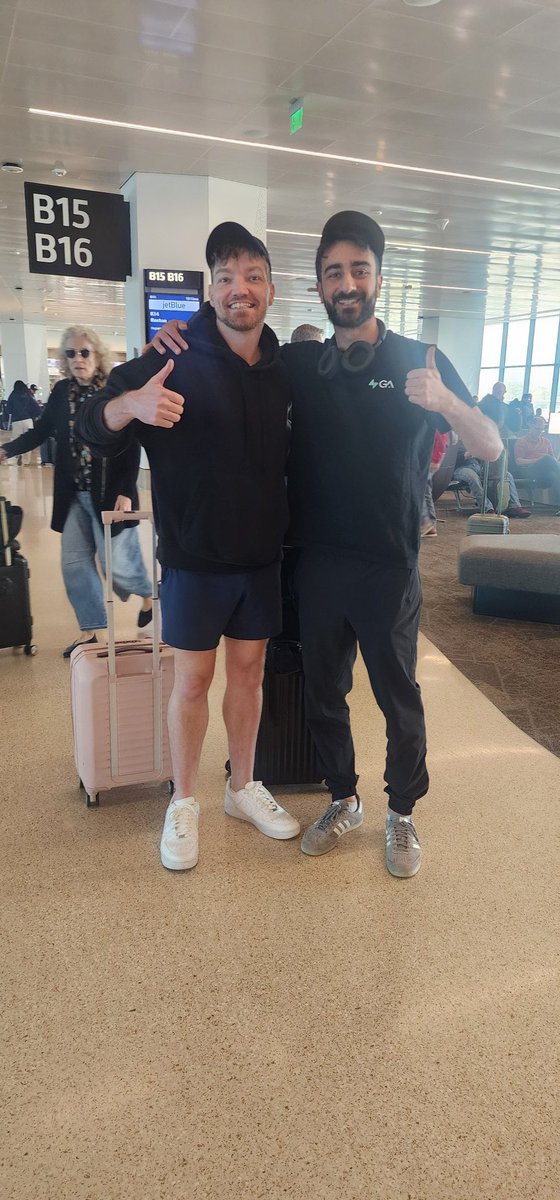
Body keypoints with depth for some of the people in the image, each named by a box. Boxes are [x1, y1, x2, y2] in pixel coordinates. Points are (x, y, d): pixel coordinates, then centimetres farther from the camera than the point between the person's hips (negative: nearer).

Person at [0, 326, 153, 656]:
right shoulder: (62, 391, 5)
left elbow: (132, 447, -11)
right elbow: (41, 431, 10)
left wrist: (125, 492, -15)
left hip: (109, 493, -5)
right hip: (73, 495, 6)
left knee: (116, 562, -2)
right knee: (75, 563, 7)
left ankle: (148, 595, 29)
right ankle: (92, 628, 20)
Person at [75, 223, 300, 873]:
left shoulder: (282, 370, 3)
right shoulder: (178, 359, -10)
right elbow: (93, 427, -14)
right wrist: (129, 404, -35)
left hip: (260, 554, 4)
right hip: (195, 556, -4)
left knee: (249, 671, 13)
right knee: (193, 678, 4)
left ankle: (243, 788, 32)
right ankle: (184, 803, 23)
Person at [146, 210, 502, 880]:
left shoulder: (420, 361, 0)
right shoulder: (299, 364, 6)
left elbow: (490, 449, -4)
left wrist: (445, 402, -23)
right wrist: (181, 342, -1)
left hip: (389, 569, -2)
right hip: (317, 565, 3)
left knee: (398, 698, 8)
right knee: (322, 693, 14)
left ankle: (402, 815, 30)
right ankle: (343, 801, 35)